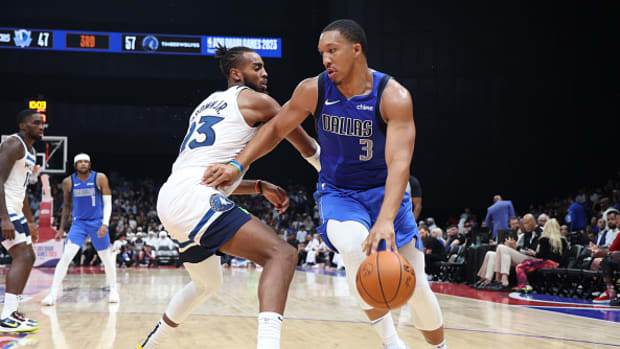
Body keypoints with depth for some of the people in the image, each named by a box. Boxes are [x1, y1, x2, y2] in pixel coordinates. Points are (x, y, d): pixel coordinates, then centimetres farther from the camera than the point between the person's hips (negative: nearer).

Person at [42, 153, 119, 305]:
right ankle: (53, 294, -13)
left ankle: (113, 290, 28)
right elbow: (67, 206, 12)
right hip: (78, 223, 1)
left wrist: (105, 224, -17)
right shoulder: (68, 182, -1)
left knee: (107, 258, 8)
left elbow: (107, 203, -6)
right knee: (66, 256, -14)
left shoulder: (100, 178, -7)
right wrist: (62, 228, 10)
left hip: (97, 223, -1)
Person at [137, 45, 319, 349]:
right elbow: (309, 149, 14)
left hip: (171, 198, 10)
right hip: (194, 199, -10)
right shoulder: (257, 101, 5)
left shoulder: (208, 105, 28)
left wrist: (260, 187, 28)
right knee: (282, 255, -19)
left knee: (208, 283, 32)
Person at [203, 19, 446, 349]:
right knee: (354, 245, -34)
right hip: (338, 193, 1)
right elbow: (275, 129, 3)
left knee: (416, 286, -3)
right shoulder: (314, 90, -12)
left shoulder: (394, 96, -22)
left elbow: (399, 162, -32)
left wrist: (386, 219, -47)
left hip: (385, 192, -1)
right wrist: (238, 164, -12)